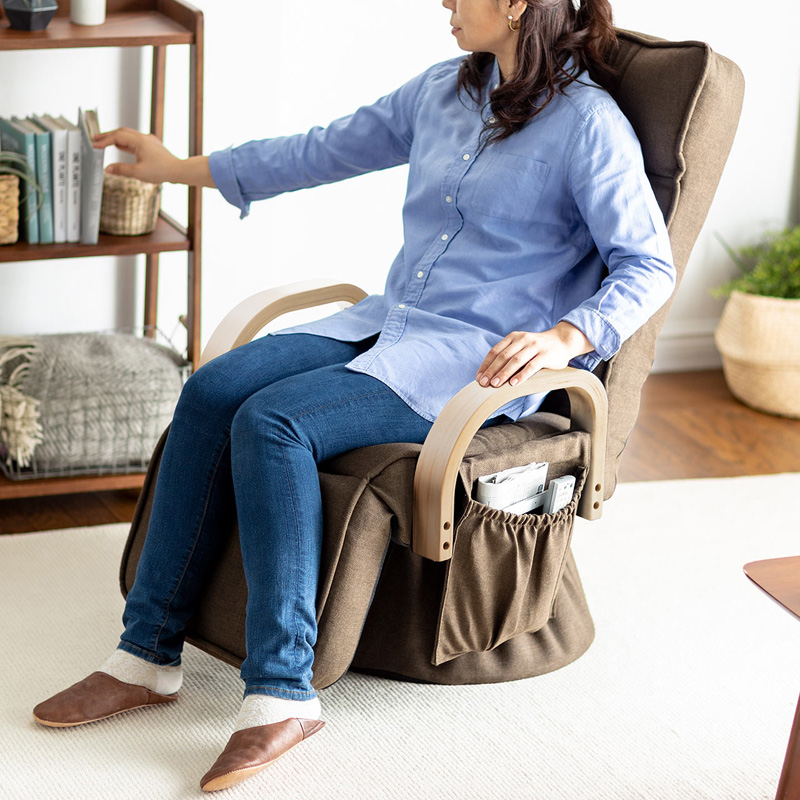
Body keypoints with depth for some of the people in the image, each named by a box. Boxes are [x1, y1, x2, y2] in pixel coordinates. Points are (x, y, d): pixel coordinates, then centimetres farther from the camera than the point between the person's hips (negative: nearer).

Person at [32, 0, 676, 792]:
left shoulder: (588, 125, -10)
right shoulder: (444, 89, 12)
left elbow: (648, 266, -12)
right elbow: (327, 149, 20)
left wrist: (564, 338, -29)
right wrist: (180, 169, 24)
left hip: (480, 362, -7)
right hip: (389, 322, 7)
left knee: (274, 423, -28)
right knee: (211, 393, -15)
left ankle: (282, 692, -24)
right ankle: (146, 656, -11)